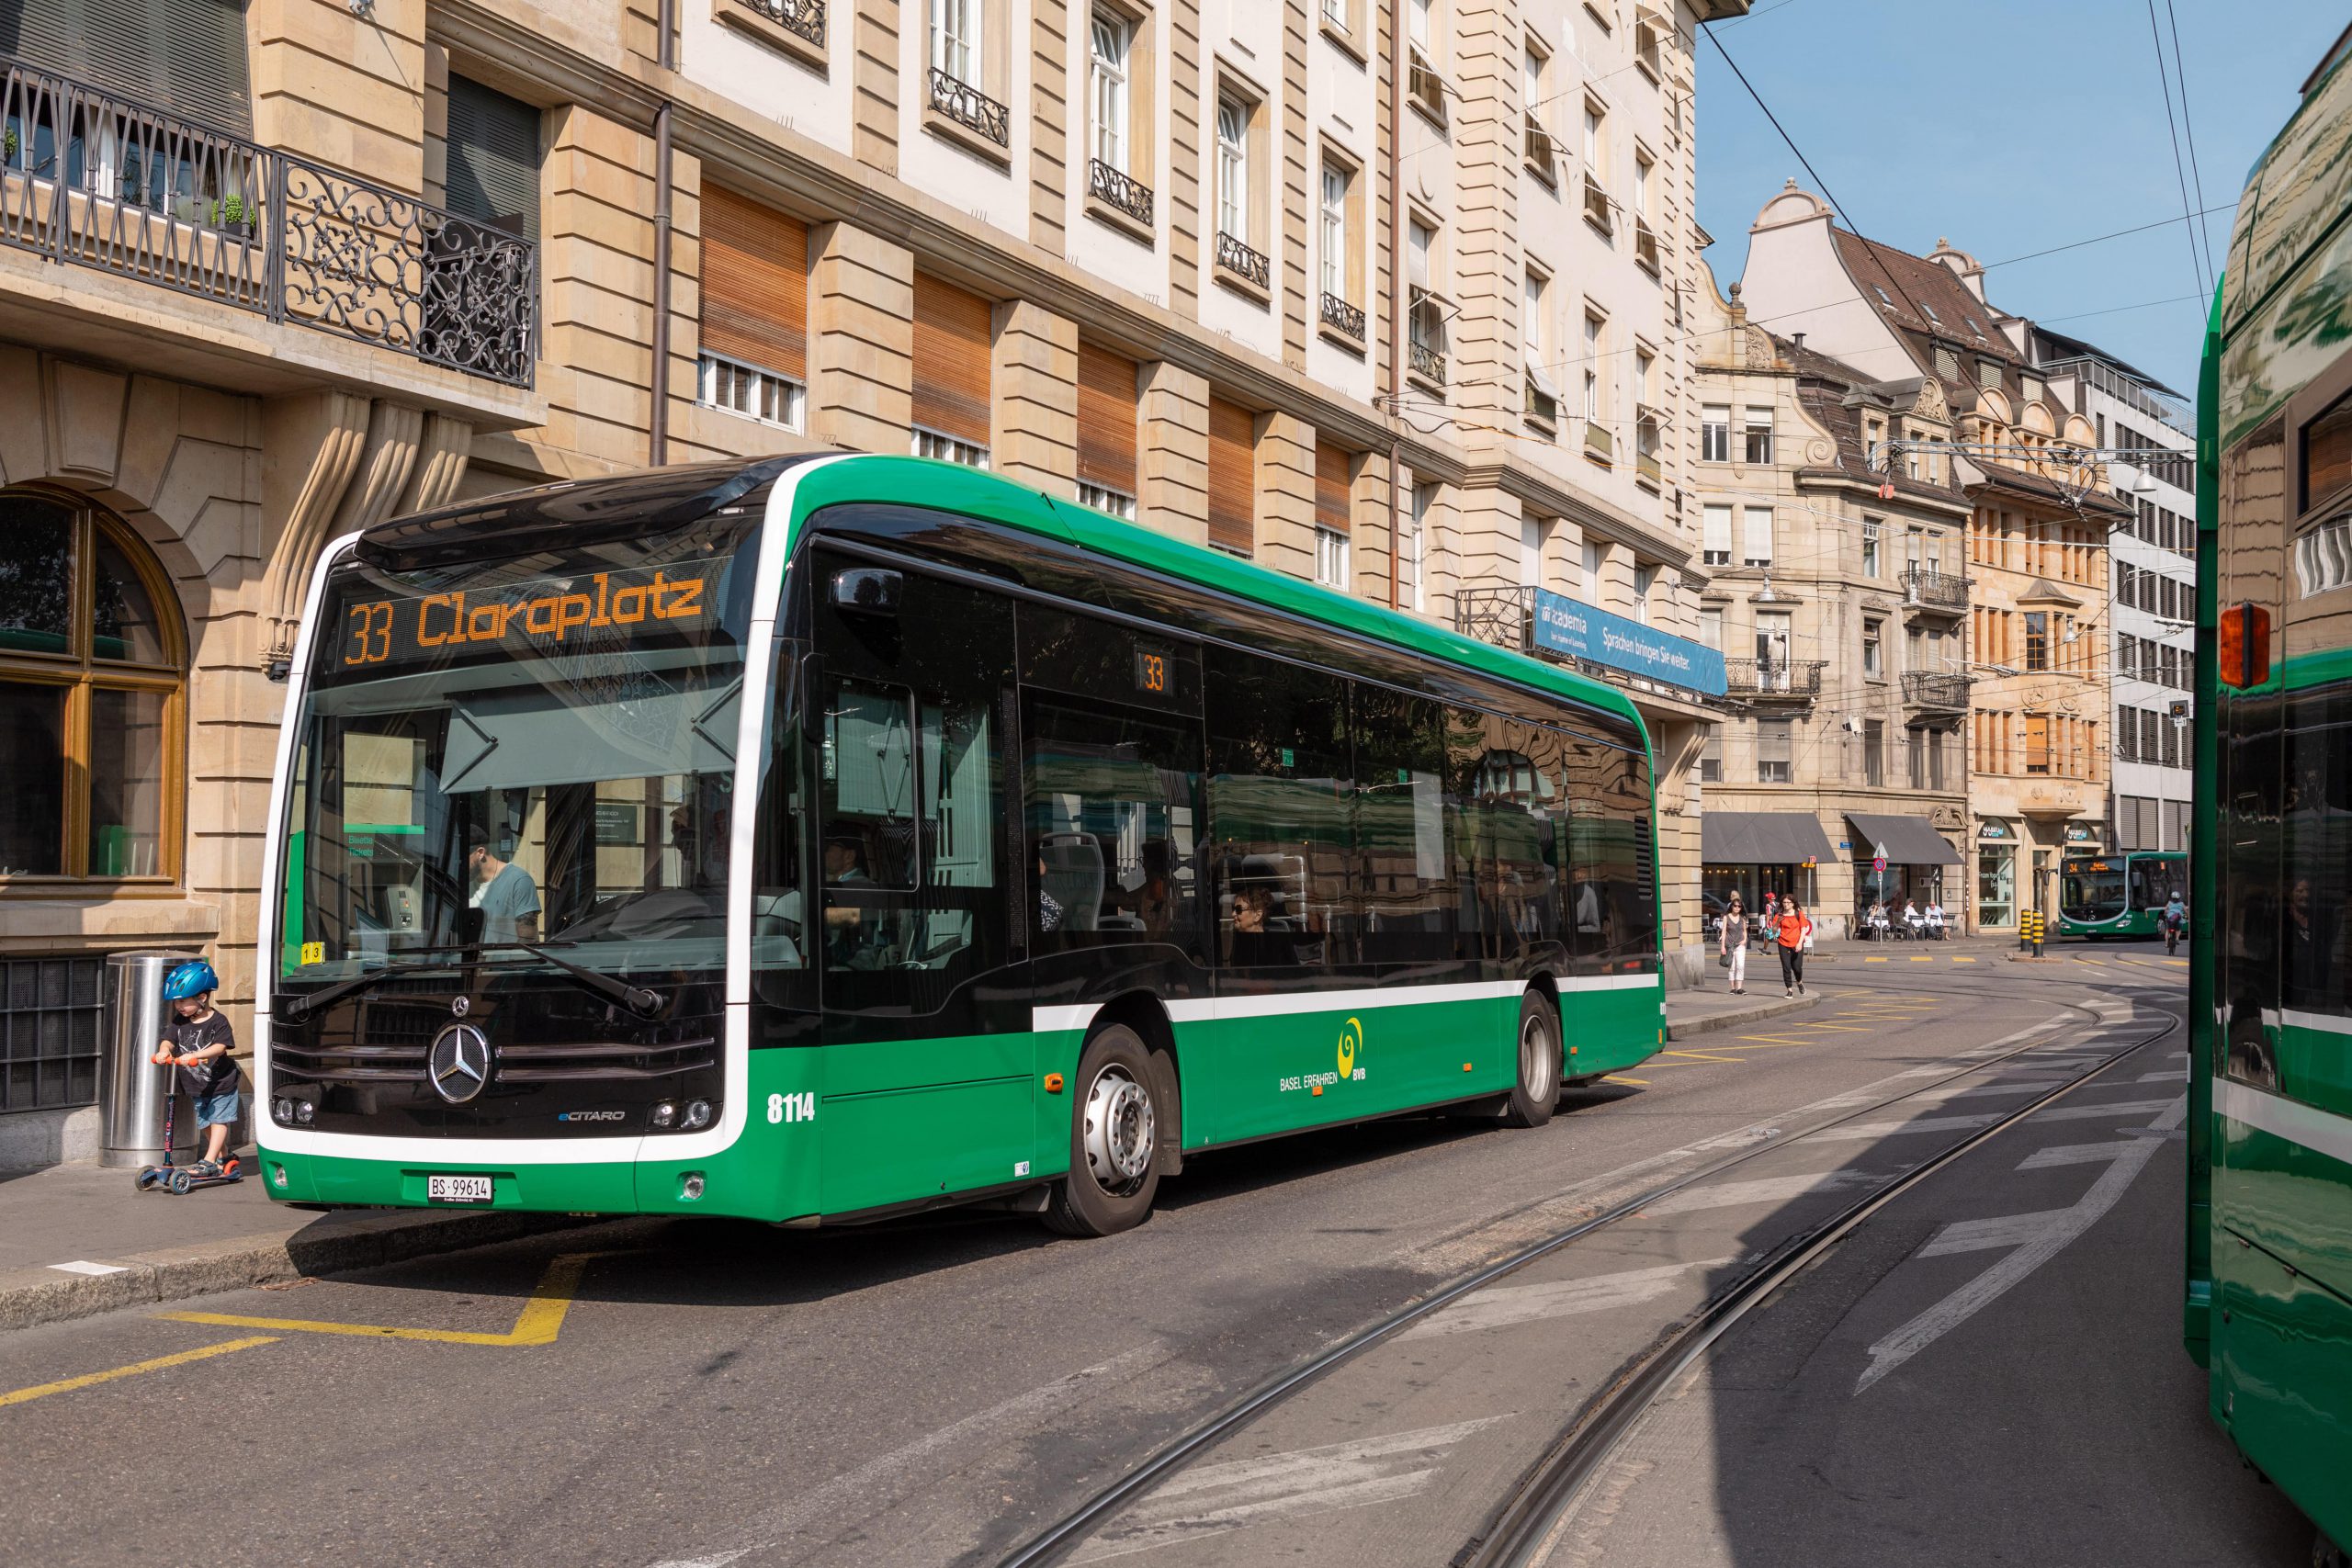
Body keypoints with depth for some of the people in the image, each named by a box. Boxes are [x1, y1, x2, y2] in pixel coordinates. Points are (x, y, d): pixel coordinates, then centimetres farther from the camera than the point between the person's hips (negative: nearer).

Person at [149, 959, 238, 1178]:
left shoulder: (218, 1021, -16)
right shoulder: (180, 1021, 1)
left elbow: (220, 1047, -28)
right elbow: (169, 1039, -9)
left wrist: (194, 1055, -42)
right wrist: (164, 1051, -33)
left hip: (220, 1082, -7)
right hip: (196, 1086, 7)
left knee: (218, 1120, -7)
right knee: (205, 1123, 15)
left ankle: (209, 1161, -8)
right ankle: (224, 1157, 28)